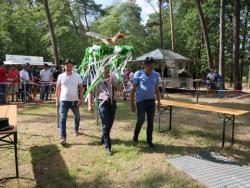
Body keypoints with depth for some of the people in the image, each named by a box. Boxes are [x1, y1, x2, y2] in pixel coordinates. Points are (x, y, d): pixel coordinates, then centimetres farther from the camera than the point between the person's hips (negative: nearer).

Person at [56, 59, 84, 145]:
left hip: (75, 100, 1)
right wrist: (57, 99, 4)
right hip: (64, 100, -1)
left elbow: (81, 88, 2)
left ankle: (76, 129, 45)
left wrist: (81, 98, -8)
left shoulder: (77, 76, -1)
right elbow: (58, 89, 8)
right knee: (62, 119, -10)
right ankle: (63, 137, -9)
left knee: (77, 117, 18)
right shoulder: (61, 76, 0)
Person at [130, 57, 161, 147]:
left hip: (151, 101, 4)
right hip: (141, 101, -4)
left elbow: (157, 90, 13)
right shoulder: (138, 74, -5)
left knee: (151, 121, 6)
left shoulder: (156, 75, 6)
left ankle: (149, 140, 20)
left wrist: (159, 103, 11)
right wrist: (132, 103, -6)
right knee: (141, 120, -7)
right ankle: (135, 136, 19)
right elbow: (133, 89, -3)